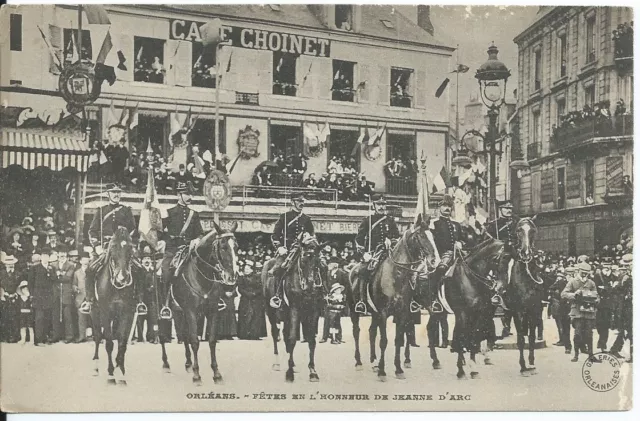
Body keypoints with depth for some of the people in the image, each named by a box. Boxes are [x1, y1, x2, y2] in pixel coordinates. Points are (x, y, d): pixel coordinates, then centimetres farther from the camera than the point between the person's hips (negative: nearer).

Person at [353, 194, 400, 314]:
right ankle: (360, 301, -22)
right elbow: (359, 239, 6)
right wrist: (363, 253, -6)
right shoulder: (368, 220, 8)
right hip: (371, 253, -2)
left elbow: (398, 236, 21)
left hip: (387, 253, 2)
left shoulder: (390, 220, 15)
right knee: (363, 270, -22)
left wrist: (390, 240, 0)